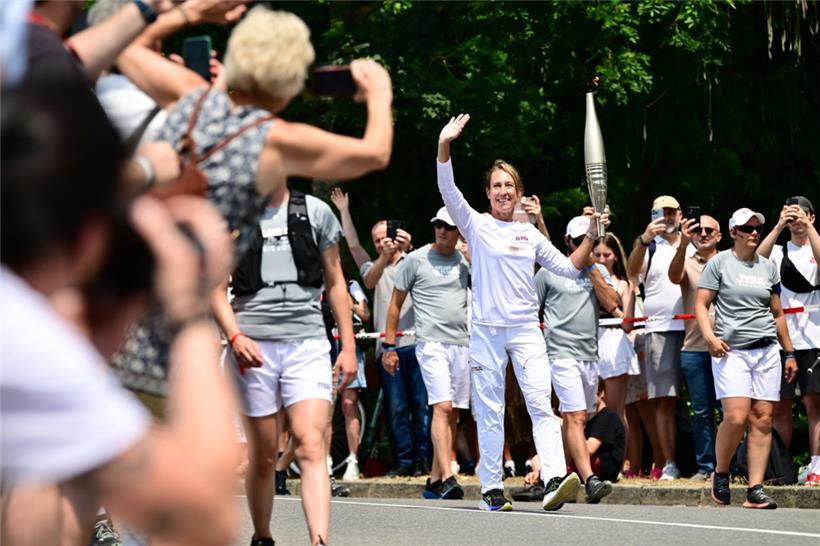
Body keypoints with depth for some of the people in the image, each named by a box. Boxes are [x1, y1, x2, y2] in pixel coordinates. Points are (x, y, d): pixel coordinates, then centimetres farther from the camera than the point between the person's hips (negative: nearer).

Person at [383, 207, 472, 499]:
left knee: (452, 412, 6)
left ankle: (434, 480, 14)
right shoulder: (415, 260, 2)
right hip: (431, 343, -5)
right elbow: (396, 303, 6)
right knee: (442, 407, -18)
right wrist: (389, 345, 3)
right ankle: (447, 478, -26)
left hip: (462, 344, 5)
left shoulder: (466, 261, 13)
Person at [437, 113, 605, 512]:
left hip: (526, 330, 2)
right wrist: (444, 147, -23)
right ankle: (491, 489, 6)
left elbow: (570, 268, 18)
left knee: (541, 405, -12)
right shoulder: (476, 226, 4)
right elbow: (448, 191, -11)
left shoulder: (530, 235, 15)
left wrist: (591, 237, 3)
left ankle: (555, 480, -25)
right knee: (489, 412, 2)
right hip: (486, 330, -2)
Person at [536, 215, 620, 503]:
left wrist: (591, 266, -2)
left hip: (590, 355, 5)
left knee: (572, 420, 9)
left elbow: (611, 304, -1)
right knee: (576, 418, -16)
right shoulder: (549, 271, 3)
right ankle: (590, 480, -26)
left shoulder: (599, 271, 15)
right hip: (562, 353, -5)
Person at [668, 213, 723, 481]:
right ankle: (705, 466, 11)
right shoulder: (686, 264, 9)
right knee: (701, 411, 4)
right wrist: (682, 245, -32)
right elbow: (674, 276, -14)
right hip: (694, 348, 0)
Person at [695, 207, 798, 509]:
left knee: (763, 419, -3)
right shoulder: (719, 263, 3)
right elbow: (701, 304, -1)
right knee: (736, 417, -17)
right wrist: (710, 337, -17)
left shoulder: (768, 267, 16)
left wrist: (789, 353, 18)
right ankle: (720, 474, 6)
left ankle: (755, 491, -2)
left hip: (766, 351, 4)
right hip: (731, 351, -4)